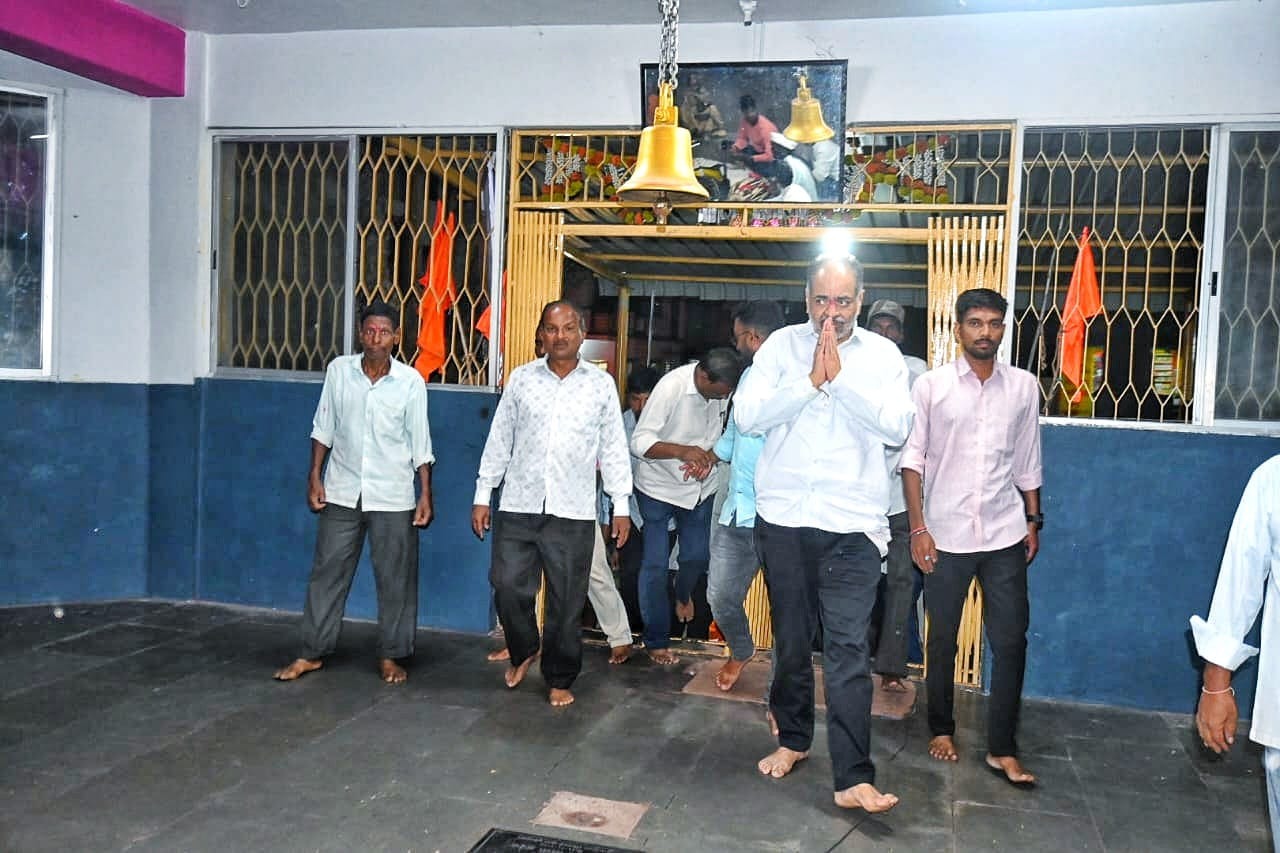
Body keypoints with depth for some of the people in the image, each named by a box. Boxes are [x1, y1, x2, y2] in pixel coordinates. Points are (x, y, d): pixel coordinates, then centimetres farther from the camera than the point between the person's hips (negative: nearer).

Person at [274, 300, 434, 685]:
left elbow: (420, 444, -3)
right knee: (327, 572, 8)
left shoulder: (411, 381, -7)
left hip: (392, 497, -1)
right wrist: (315, 476, 3)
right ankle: (312, 652, 21)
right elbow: (323, 428, 6)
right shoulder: (339, 370, -2)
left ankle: (390, 656, 20)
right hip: (342, 492, 2)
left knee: (395, 579, 5)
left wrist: (425, 495, -4)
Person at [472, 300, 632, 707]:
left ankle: (560, 679, 21)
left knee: (566, 602, 4)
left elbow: (613, 447, 6)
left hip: (573, 512, -1)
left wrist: (621, 505, 3)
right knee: (508, 587, 0)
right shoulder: (521, 378, 5)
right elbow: (499, 440, 8)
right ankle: (523, 651, 29)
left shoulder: (601, 384, 4)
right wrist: (483, 495, 6)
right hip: (518, 506, 1)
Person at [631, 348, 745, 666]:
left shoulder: (724, 390, -11)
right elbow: (638, 443, -25)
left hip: (700, 487, 5)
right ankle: (656, 641, 15)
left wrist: (709, 457, -18)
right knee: (655, 565, 0)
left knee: (697, 557, 14)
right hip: (659, 487, -5)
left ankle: (683, 593, 50)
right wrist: (683, 451, -40)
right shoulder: (671, 387, -26)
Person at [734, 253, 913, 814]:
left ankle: (853, 777, -1)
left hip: (851, 525, -1)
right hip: (783, 518, 2)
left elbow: (896, 428, -10)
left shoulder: (882, 355, 3)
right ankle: (793, 738, 35)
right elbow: (746, 415, -8)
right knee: (790, 640, 15)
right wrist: (811, 381, -15)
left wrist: (840, 378, -15)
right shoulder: (781, 346, 3)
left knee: (847, 648, -6)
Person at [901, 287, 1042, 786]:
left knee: (1010, 641, 1)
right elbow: (912, 459, -4)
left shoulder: (1024, 387, 5)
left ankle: (1002, 749, 12)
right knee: (942, 640, 10)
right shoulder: (931, 386, -3)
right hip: (946, 535, -2)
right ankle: (941, 728, 28)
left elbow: (1027, 462, 12)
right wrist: (918, 527, -9)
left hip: (1005, 537, 2)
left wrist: (1033, 521, 12)